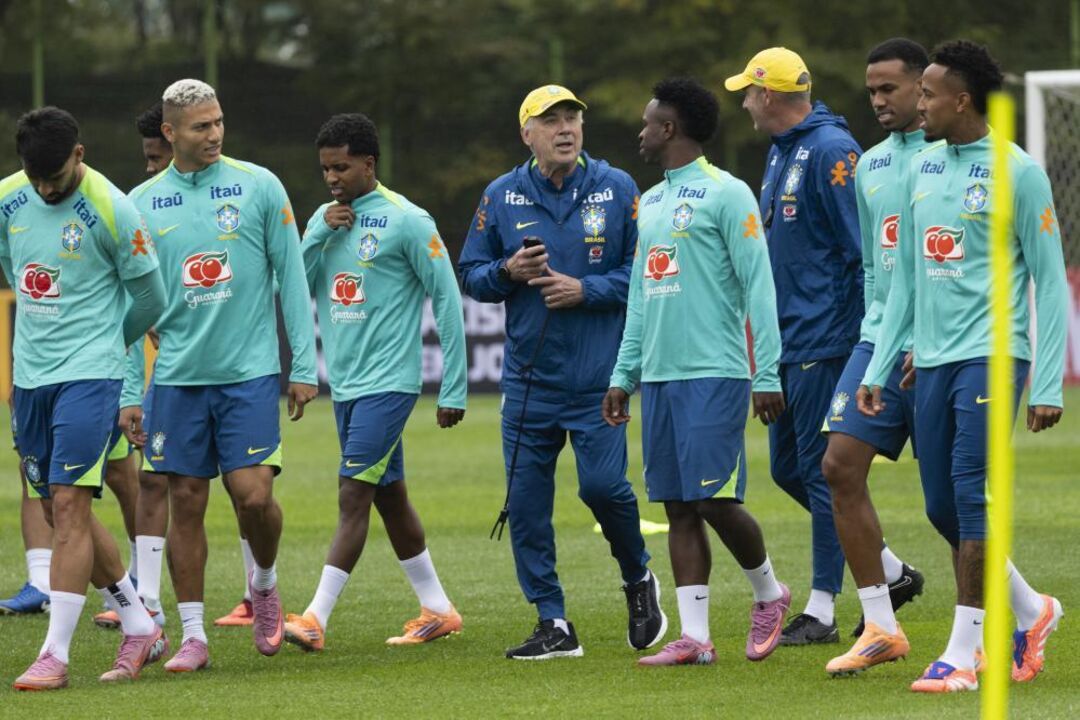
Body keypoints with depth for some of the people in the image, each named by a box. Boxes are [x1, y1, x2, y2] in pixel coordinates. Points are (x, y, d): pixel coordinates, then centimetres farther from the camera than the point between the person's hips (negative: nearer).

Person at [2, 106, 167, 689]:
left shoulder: (110, 210, -12)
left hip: (88, 376, -6)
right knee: (62, 512, 9)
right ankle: (140, 628, 23)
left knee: (69, 506, -13)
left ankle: (55, 655, -13)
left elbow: (150, 297, 0)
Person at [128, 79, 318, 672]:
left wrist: (304, 366, -1)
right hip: (177, 376, 2)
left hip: (249, 371, -2)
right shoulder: (142, 203, 4)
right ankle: (193, 635, 10)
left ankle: (264, 583, 21)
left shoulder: (258, 186, 0)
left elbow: (291, 277, 2)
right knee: (185, 502, 2)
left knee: (253, 495, -9)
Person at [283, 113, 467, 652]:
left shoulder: (406, 221, -9)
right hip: (346, 384, 7)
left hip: (388, 383, -7)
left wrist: (454, 388, -9)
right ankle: (437, 611, 21)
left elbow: (447, 299, -7)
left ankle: (316, 618, -18)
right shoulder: (325, 219, 11)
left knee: (353, 494, -13)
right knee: (389, 497, 12)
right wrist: (321, 234, -10)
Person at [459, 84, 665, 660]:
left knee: (602, 485, -11)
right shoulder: (501, 197, 5)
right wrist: (508, 272, -9)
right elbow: (470, 276, 11)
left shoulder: (617, 190, 0)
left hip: (598, 377, -3)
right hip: (528, 376, 3)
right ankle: (554, 627, 8)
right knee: (526, 502, -1)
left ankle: (638, 579, 19)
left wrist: (586, 289, -13)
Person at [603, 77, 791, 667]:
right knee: (678, 506, 3)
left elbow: (759, 286, -9)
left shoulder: (726, 194, -6)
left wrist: (767, 375, -14)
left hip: (713, 374, -7)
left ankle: (768, 593, 15)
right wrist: (624, 374, 17)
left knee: (714, 498, -10)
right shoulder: (650, 203, 18)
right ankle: (693, 636, 3)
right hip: (659, 375, 8)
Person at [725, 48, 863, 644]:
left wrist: (859, 335, -20)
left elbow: (863, 248, -18)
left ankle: (822, 610, 0)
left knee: (820, 468, -5)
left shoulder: (831, 150, -14)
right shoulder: (780, 151, 16)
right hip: (789, 342, 10)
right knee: (789, 468, 12)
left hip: (824, 340, -10)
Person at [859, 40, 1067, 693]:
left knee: (972, 498, -11)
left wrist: (1049, 384, -10)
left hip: (991, 354, -7)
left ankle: (963, 654, -7)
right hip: (933, 361, 7)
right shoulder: (922, 169, 12)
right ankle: (1031, 612, 26)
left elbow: (1050, 282, -5)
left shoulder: (1016, 172, -6)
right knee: (943, 508, 7)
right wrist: (879, 368, 15)